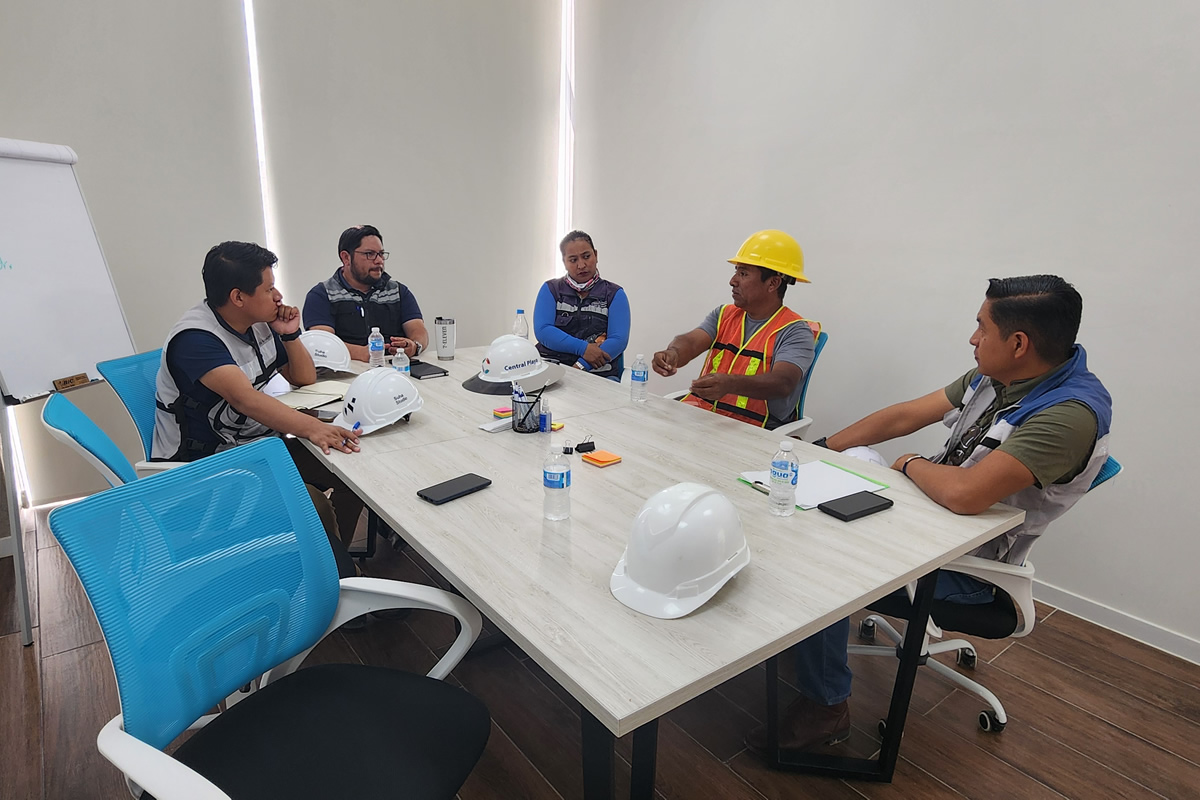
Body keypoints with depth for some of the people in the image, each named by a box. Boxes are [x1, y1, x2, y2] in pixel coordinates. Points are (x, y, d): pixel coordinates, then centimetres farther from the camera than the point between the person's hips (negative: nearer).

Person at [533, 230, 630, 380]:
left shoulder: (614, 294, 10)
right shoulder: (550, 289, 13)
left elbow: (618, 340, -3)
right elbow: (542, 330, -1)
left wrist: (580, 366, -16)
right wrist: (582, 348, -15)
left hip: (599, 374, 0)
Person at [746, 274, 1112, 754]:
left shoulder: (1071, 413, -28)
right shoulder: (993, 377, 0)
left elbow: (964, 494, -38)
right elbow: (905, 415, 5)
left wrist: (910, 464, -16)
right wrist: (819, 451, 3)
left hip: (965, 565, -9)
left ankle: (825, 707, 4)